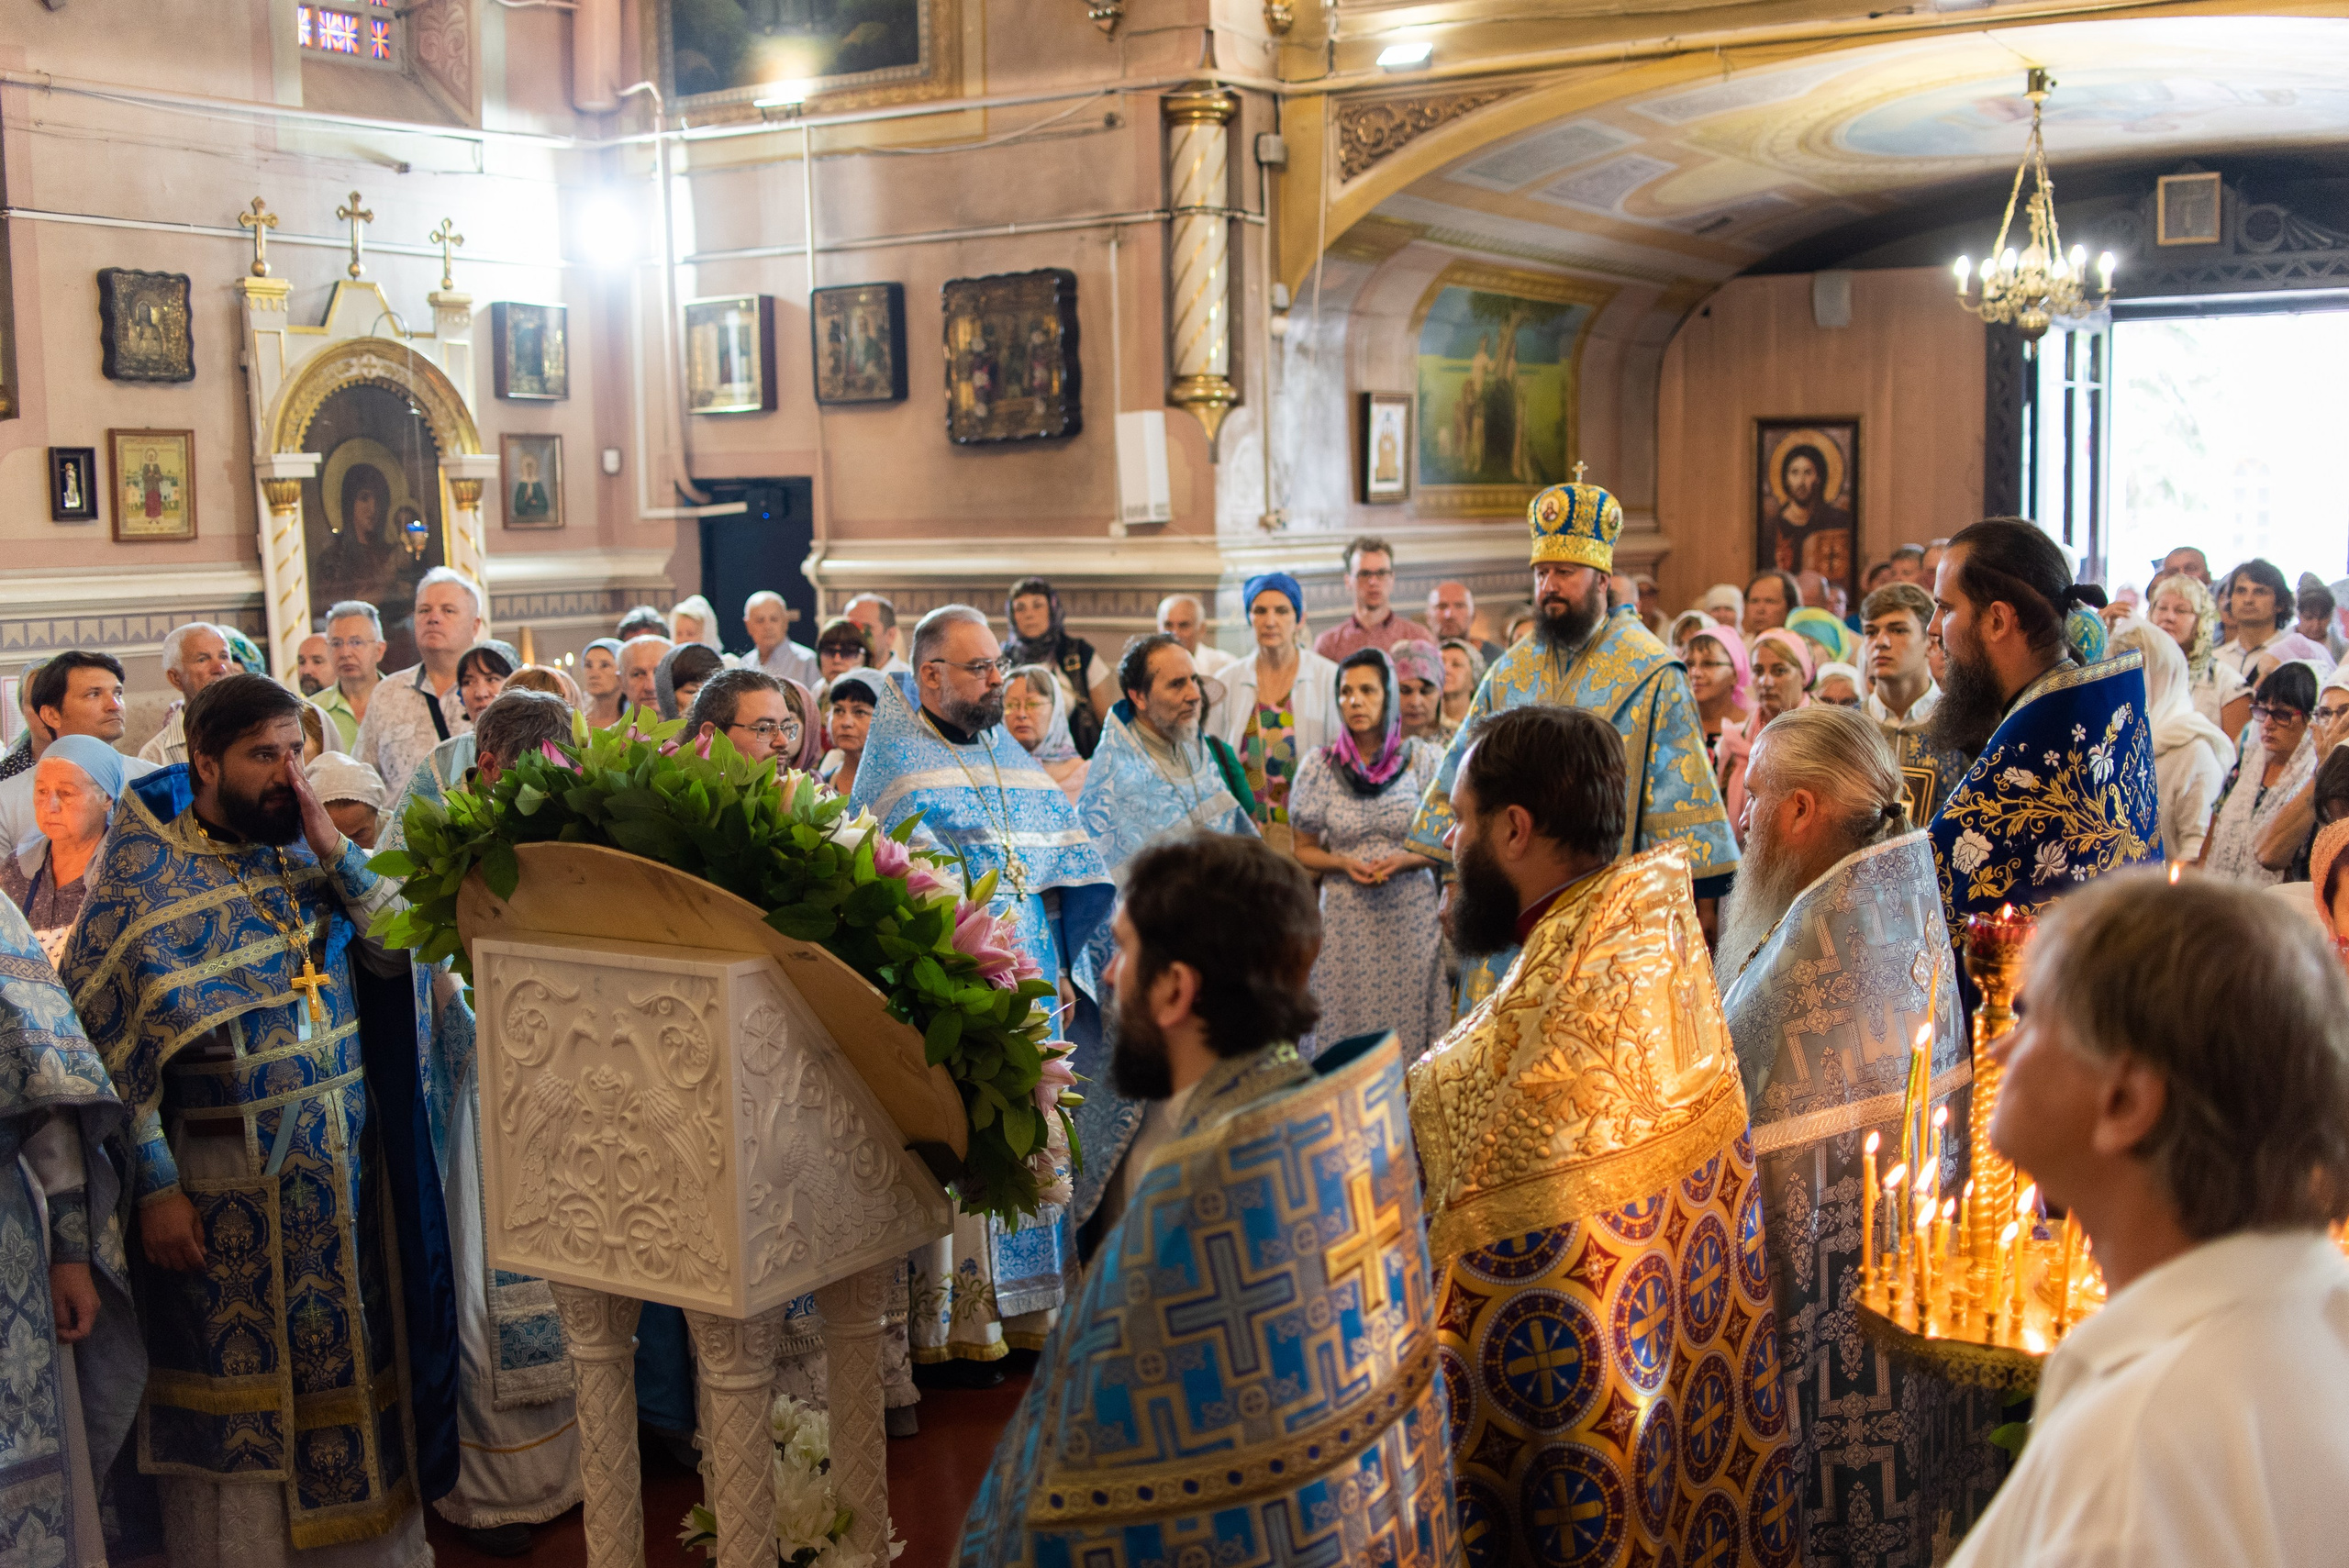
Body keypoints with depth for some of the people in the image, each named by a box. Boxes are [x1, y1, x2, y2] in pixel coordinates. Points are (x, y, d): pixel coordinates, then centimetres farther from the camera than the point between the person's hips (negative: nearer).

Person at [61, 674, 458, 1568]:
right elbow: (108, 1036, -12)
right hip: (226, 1183, -5)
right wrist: (155, 1185, -16)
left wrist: (334, 848, -11)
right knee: (238, 1396, 6)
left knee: (356, 1362, 13)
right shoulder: (147, 870, -9)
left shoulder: (306, 848, 7)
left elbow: (398, 951, 0)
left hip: (346, 1166, 5)